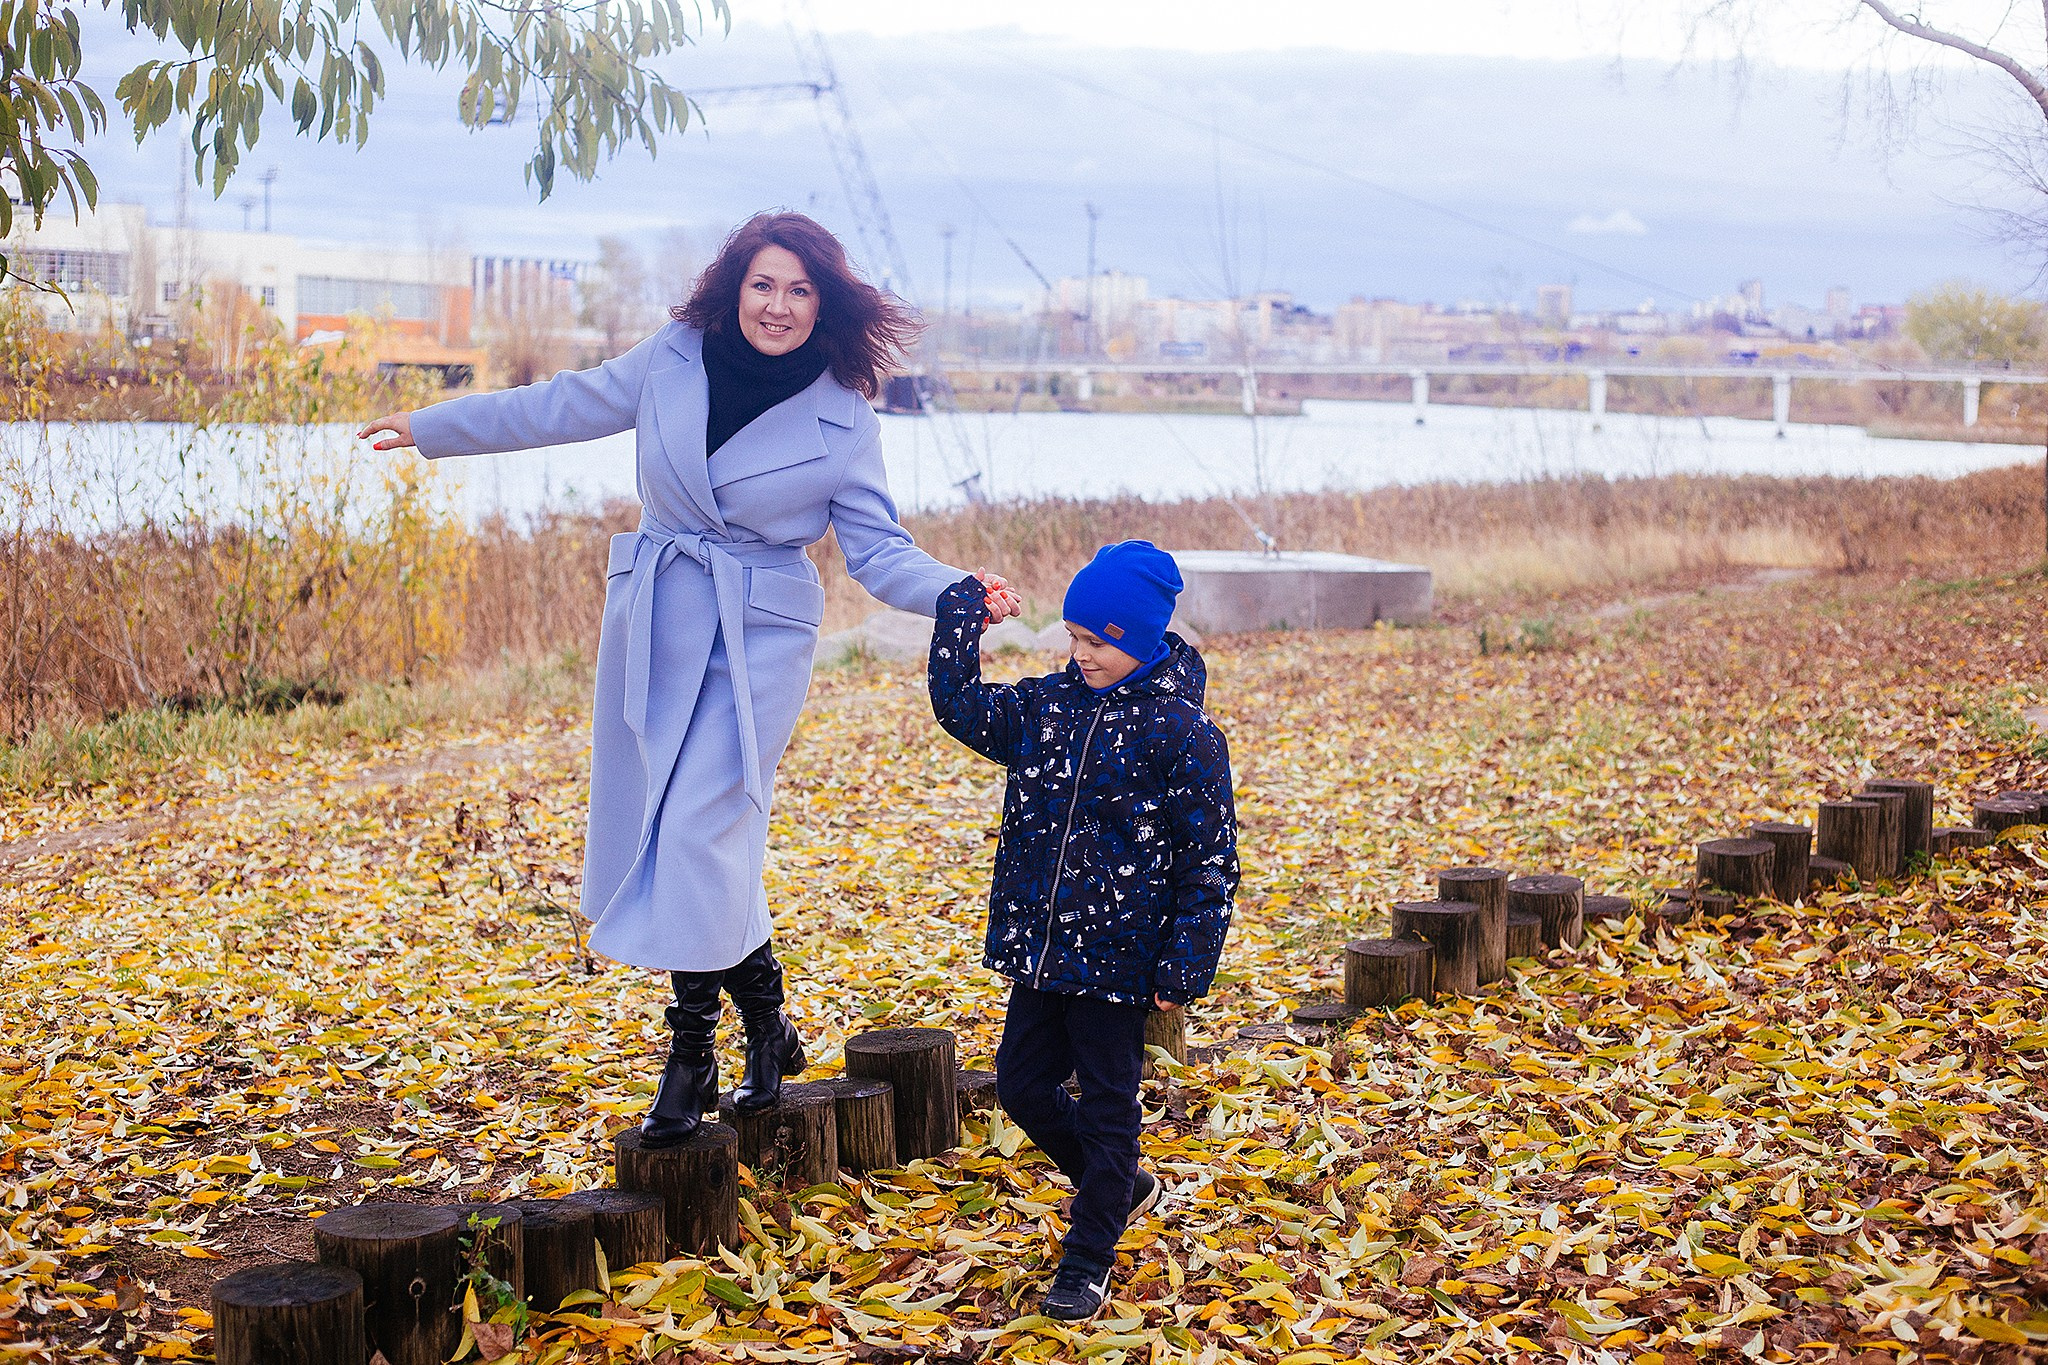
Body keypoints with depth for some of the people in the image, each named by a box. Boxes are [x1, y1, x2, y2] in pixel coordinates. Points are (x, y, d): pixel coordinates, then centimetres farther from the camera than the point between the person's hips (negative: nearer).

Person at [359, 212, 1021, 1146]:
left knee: (699, 837, -12)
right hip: (650, 625, 4)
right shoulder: (675, 358, 0)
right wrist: (431, 430, 21)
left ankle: (690, 1061, 5)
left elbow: (879, 551, -4)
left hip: (757, 640, -4)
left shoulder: (842, 420, -7)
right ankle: (767, 1026, 19)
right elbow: (563, 407, 13)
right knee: (650, 832, 5)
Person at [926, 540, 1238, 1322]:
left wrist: (1184, 966, -14)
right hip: (1040, 949, 6)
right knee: (1022, 1083, 13)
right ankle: (1123, 1187, 35)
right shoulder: (1049, 705, 4)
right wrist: (962, 613, 0)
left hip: (1117, 959, -6)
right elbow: (961, 706, 8)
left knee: (1105, 1105, 4)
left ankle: (1088, 1259, 18)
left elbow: (1210, 861, -12)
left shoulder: (1182, 731, -13)